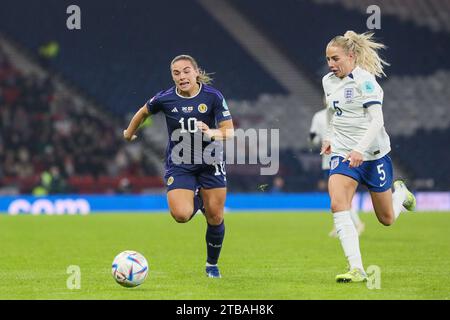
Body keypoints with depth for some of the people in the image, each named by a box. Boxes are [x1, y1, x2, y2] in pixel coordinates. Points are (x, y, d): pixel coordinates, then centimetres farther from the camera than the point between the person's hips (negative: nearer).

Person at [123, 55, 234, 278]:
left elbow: (229, 131, -14)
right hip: (179, 165, 0)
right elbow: (144, 112, 13)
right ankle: (196, 200, 19)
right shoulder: (165, 99, -8)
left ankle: (212, 264, 24)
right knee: (181, 215, -20)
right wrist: (129, 133, 27)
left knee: (215, 217, 0)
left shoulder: (213, 97, -12)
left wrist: (211, 133, -35)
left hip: (210, 163, 0)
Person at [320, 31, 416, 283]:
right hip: (343, 154, 5)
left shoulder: (365, 80, -13)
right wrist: (329, 138, 13)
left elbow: (377, 121, -20)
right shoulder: (328, 82, 8)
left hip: (373, 154, -5)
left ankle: (400, 192, 43)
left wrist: (360, 149, -31)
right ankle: (356, 269, -22)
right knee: (338, 206, -21)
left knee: (387, 219, 7)